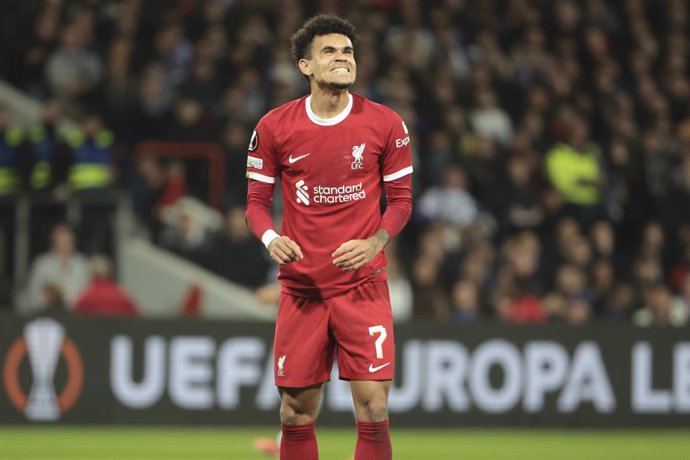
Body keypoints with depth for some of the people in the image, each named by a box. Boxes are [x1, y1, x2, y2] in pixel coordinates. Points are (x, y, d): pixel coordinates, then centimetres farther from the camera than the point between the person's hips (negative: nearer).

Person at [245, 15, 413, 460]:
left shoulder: (385, 124, -1)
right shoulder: (274, 127, 0)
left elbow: (401, 200, 5)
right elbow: (257, 201, 7)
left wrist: (374, 243, -14)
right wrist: (270, 238, -14)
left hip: (363, 284, -1)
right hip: (301, 285, 1)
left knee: (373, 410, -8)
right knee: (296, 414, 3)